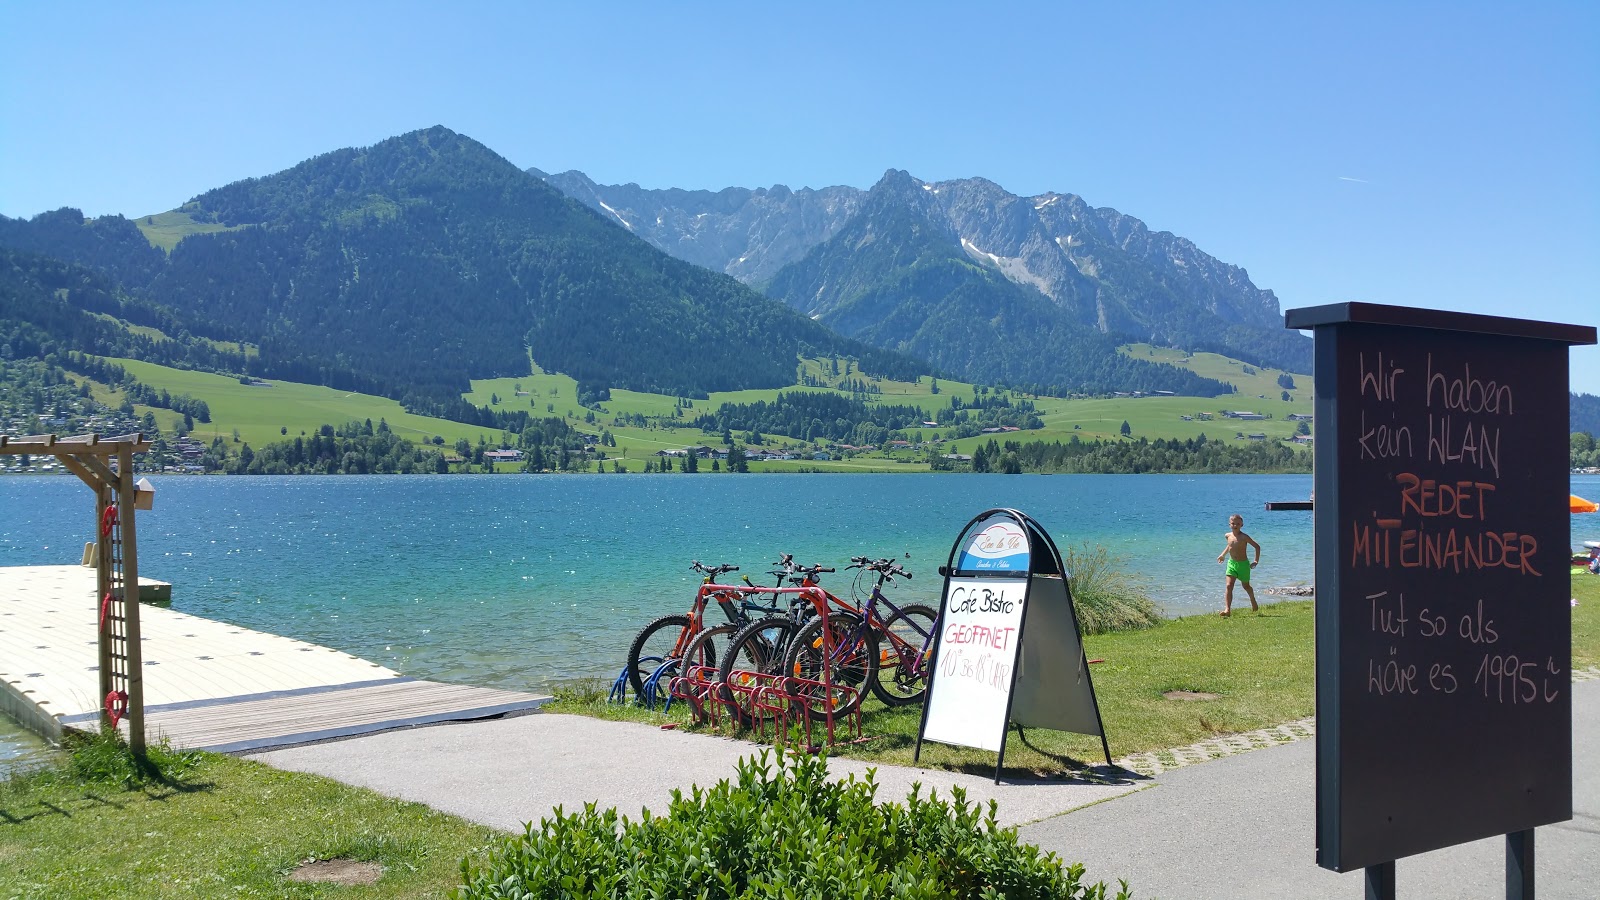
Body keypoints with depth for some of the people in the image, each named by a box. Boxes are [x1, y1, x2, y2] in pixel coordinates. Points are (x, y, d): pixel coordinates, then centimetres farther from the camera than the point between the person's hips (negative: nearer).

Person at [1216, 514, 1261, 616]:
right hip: (1231, 563, 4)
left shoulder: (1244, 537, -16)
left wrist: (1256, 561, -12)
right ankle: (1227, 609, -20)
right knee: (1229, 586, -13)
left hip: (1243, 564, -4)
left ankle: (1253, 603, 46)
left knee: (1246, 586, 17)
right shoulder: (1228, 536, 1)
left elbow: (1257, 546, -10)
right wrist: (1223, 555, 25)